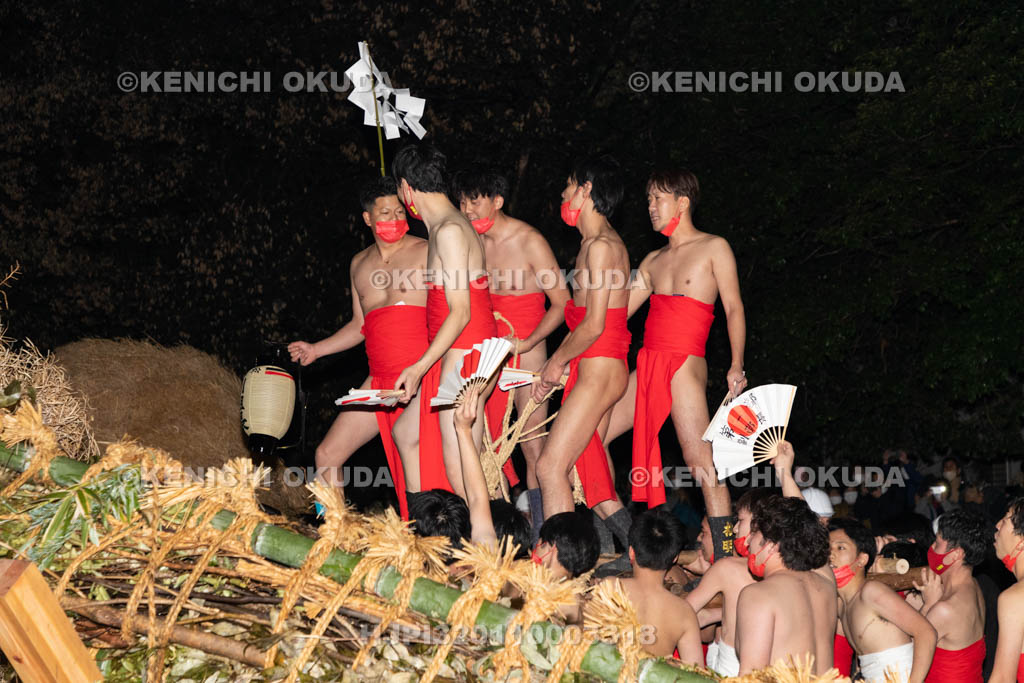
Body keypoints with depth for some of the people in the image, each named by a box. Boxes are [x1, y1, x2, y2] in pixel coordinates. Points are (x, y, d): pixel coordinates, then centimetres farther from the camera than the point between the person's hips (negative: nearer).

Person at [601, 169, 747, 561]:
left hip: (685, 365, -7)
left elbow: (734, 309, -3)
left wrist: (736, 365, -13)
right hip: (647, 367, 7)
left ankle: (726, 558, -16)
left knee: (701, 462, -16)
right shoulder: (653, 261, 19)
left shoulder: (713, 248, 2)